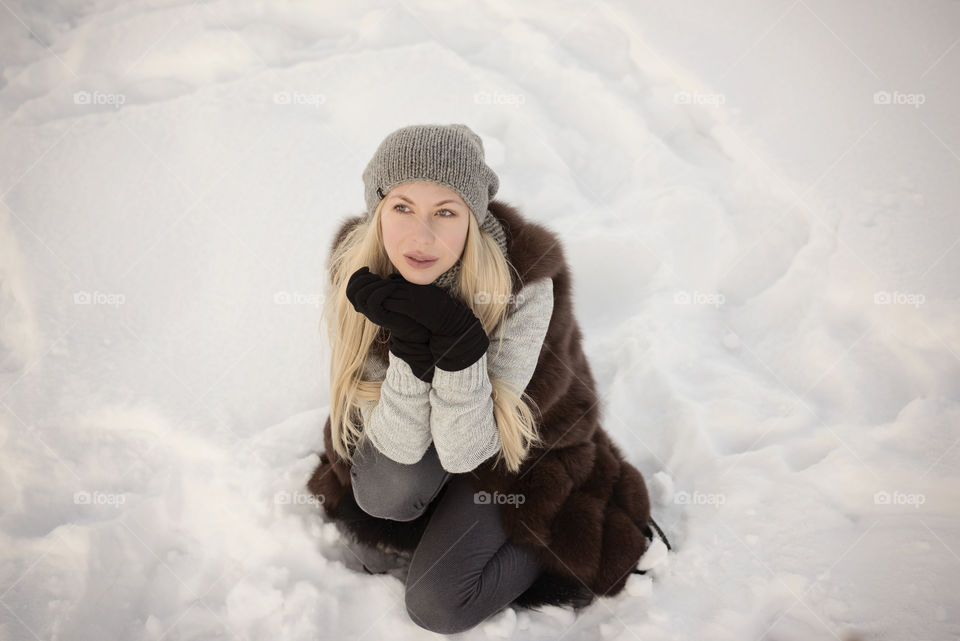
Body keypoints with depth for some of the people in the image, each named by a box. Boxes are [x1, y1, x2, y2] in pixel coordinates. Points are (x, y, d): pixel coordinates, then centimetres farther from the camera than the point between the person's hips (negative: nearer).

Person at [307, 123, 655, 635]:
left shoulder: (525, 282, -33)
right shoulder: (355, 270, -25)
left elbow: (466, 452, -30)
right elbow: (400, 444, -26)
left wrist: (458, 351, -46)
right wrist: (409, 348, -43)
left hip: (514, 445, -2)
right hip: (406, 443, 3)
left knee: (435, 604, -12)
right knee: (383, 495, -30)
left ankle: (577, 534, 11)